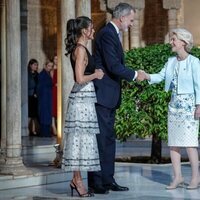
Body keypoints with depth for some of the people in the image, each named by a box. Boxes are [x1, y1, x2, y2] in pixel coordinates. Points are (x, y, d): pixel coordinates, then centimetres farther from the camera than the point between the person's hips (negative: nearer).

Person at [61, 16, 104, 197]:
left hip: (84, 98, 10)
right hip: (82, 98, -10)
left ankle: (77, 179, 15)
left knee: (81, 139, 11)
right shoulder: (80, 49, -14)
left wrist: (95, 73, 14)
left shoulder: (80, 49, 15)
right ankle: (78, 181, 1)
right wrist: (96, 75, -7)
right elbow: (80, 78, -21)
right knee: (80, 138, -4)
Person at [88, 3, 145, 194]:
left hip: (109, 96, 11)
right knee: (101, 138, -7)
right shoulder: (107, 34, -15)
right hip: (103, 95, -11)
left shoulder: (111, 33, 17)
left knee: (108, 139, 12)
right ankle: (96, 183, -2)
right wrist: (134, 75, -10)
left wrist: (133, 74, 10)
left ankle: (107, 180, 17)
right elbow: (113, 66, -21)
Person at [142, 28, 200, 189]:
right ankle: (178, 176, 11)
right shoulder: (171, 62, 11)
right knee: (173, 143, 5)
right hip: (174, 104, 7)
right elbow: (161, 76, 7)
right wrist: (147, 76, -11)